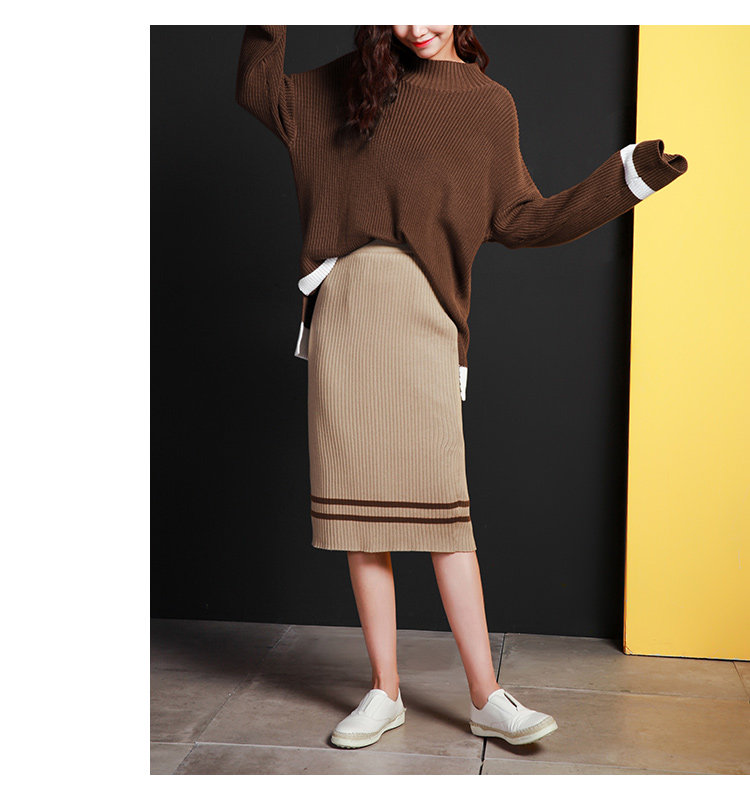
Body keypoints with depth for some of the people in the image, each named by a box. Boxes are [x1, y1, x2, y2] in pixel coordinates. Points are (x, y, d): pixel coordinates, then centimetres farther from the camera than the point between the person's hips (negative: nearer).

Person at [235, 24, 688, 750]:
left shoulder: (488, 104, 11)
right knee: (360, 504, 3)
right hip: (342, 310, 2)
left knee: (442, 507, -7)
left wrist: (628, 175, 2)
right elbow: (259, 92, 25)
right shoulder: (354, 84, 17)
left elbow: (518, 221, 8)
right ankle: (385, 692, 13)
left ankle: (486, 697, 3)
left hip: (420, 320, -2)